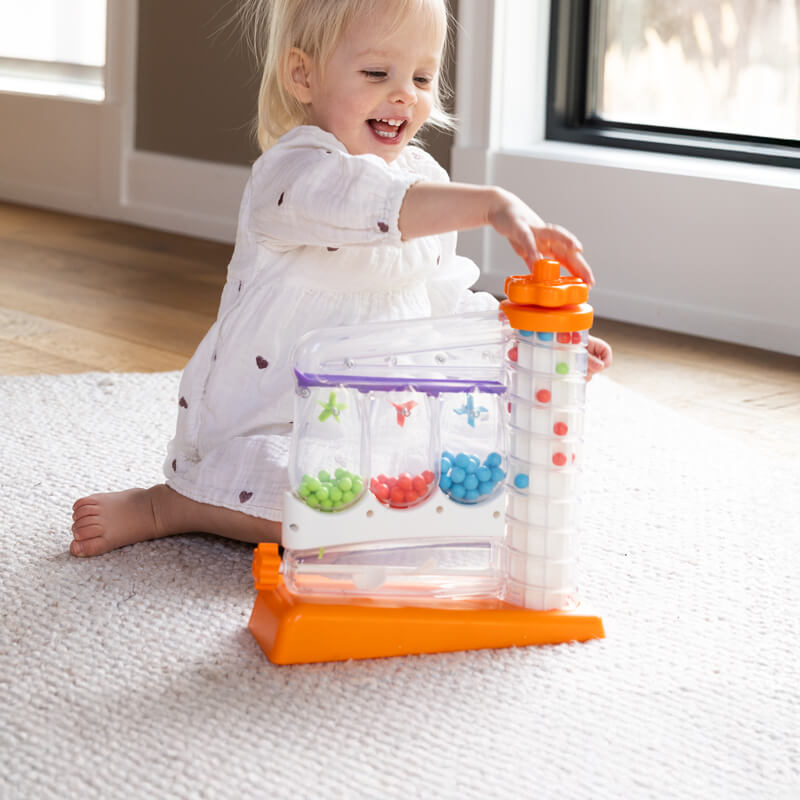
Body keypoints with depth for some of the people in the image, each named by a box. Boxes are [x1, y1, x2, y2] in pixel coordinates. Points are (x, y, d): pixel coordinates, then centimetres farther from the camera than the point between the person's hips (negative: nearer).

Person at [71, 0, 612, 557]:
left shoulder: (426, 180, 9)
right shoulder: (291, 172, -19)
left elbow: (443, 297, 18)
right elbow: (376, 202, -41)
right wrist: (493, 205, -51)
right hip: (266, 424, -8)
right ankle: (163, 507, -9)